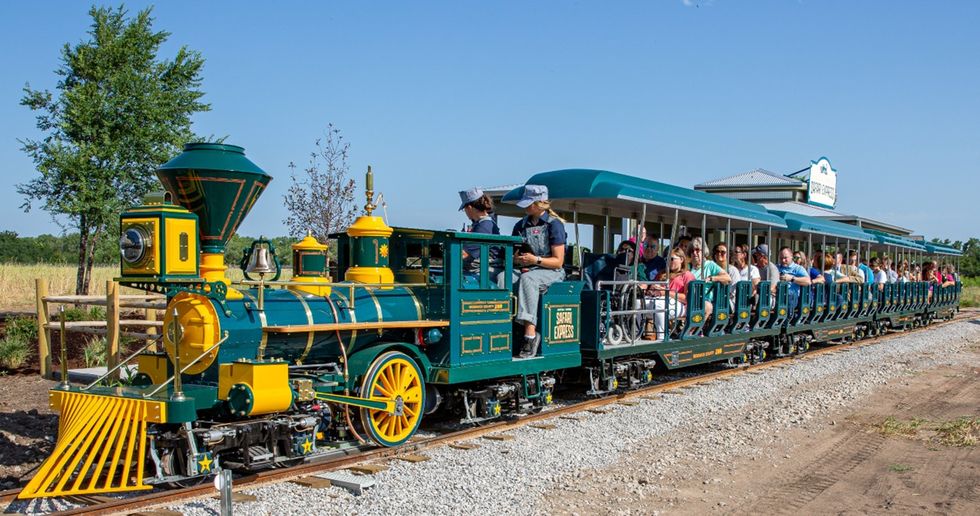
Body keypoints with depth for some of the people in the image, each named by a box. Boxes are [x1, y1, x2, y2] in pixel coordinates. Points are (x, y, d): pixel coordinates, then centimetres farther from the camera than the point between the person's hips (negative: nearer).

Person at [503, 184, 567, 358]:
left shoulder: (554, 224, -5)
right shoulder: (521, 225, 13)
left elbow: (558, 261, -8)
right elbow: (513, 254, 17)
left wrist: (536, 260, -22)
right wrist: (518, 259, -7)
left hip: (550, 271, -6)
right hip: (526, 269, 6)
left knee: (527, 279, -38)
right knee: (503, 277, -25)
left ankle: (530, 332, -44)